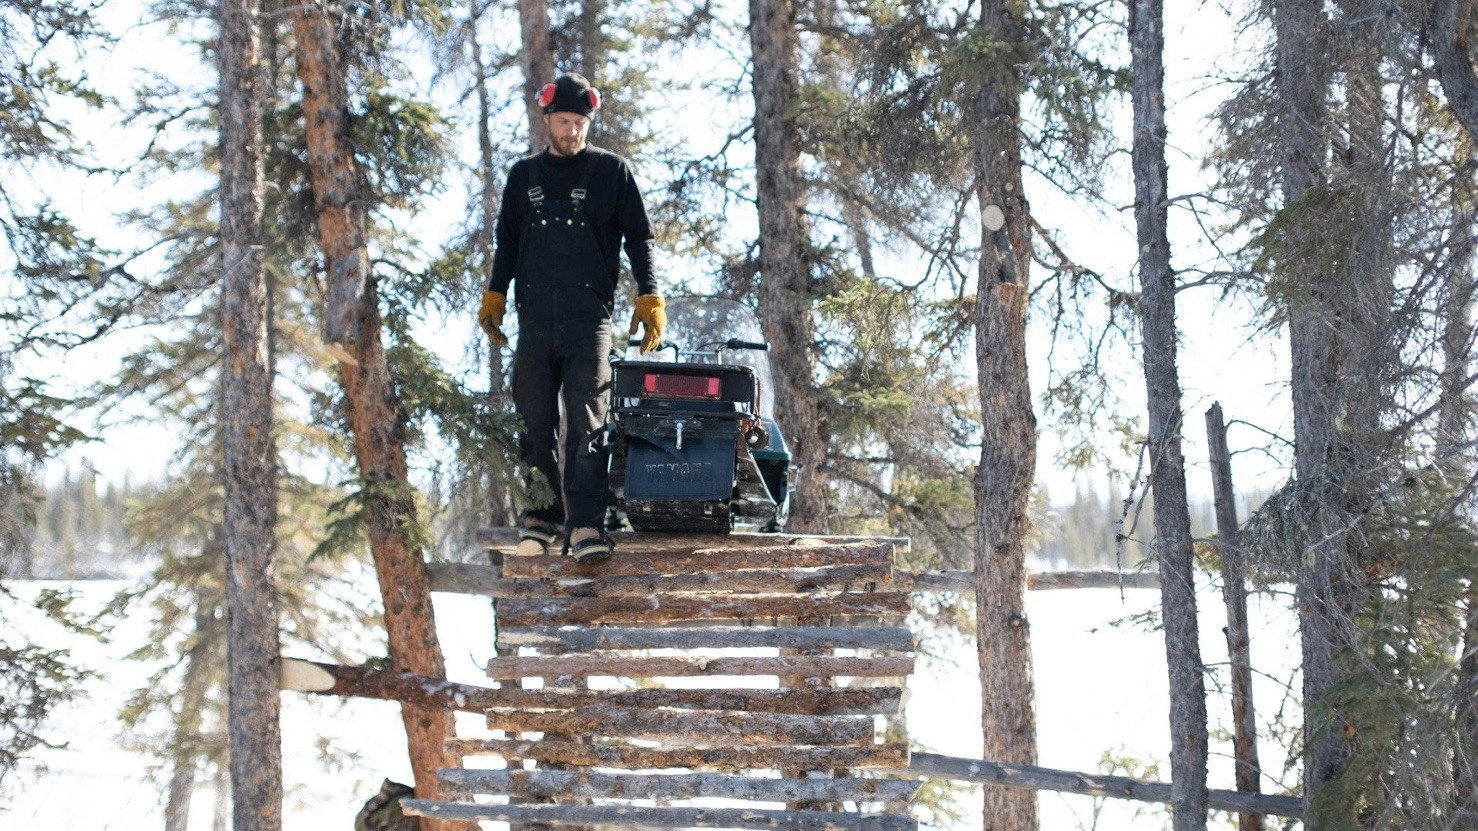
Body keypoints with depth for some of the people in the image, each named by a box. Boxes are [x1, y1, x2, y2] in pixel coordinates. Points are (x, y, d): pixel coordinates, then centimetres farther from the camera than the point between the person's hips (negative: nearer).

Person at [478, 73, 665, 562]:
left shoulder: (612, 171, 10)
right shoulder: (524, 176, 18)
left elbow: (639, 237, 9)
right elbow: (507, 241, 23)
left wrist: (649, 297, -1)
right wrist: (494, 296, 12)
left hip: (589, 315, -3)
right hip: (535, 317, 3)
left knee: (586, 420, -13)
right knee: (534, 422, 1)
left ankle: (586, 523, -19)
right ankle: (541, 515, 12)